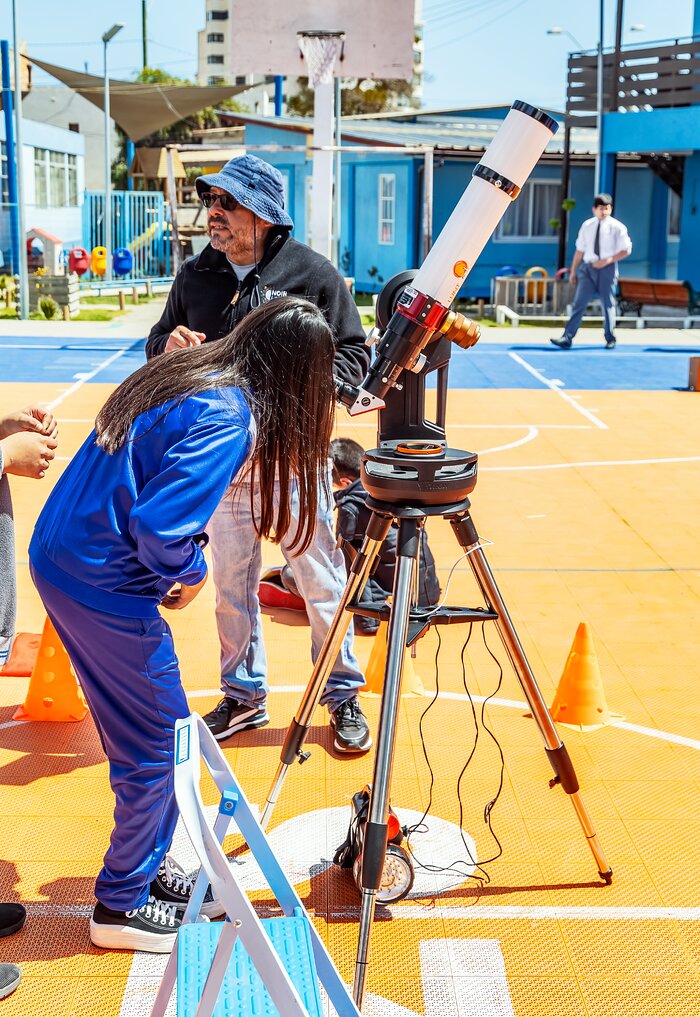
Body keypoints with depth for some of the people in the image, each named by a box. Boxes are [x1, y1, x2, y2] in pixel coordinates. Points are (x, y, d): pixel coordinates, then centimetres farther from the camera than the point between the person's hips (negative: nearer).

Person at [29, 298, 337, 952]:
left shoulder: (192, 373, 7)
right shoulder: (227, 417, -21)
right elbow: (161, 527, -29)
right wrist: (190, 573, -9)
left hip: (60, 557, 9)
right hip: (104, 584, -9)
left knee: (146, 730, 20)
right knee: (160, 739, 5)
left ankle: (147, 868, 36)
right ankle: (123, 907, 20)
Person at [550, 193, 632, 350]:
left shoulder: (617, 227, -3)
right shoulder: (587, 225, 6)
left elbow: (626, 250, -1)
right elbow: (580, 250, 10)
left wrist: (607, 260, -14)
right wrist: (573, 271, 9)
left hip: (607, 269, -2)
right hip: (588, 268, 2)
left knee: (608, 305, 7)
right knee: (579, 303, -5)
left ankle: (610, 339, 22)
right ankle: (567, 338, -9)